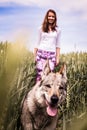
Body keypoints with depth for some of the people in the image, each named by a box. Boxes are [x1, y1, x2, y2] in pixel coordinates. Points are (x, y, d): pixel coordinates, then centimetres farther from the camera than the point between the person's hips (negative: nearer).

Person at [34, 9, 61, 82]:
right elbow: (38, 43, 11)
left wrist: (57, 58, 6)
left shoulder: (57, 30, 10)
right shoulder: (41, 28, 8)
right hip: (41, 53, 0)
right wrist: (35, 55, 5)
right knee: (40, 74, -7)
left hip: (52, 54, 1)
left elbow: (57, 45, 11)